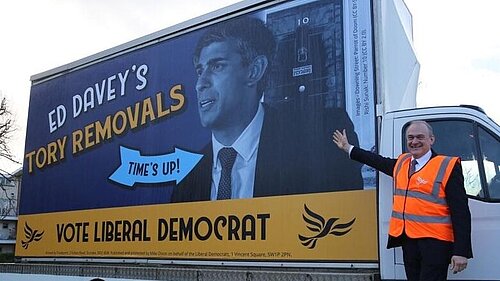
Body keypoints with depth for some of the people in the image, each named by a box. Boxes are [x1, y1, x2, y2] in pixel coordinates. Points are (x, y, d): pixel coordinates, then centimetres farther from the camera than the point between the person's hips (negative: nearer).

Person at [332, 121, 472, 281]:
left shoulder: (447, 167, -7)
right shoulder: (402, 163, 13)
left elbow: (461, 213, -10)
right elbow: (380, 162, 33)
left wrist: (461, 252, -15)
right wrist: (348, 148, 38)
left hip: (435, 243, -6)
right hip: (408, 240, 7)